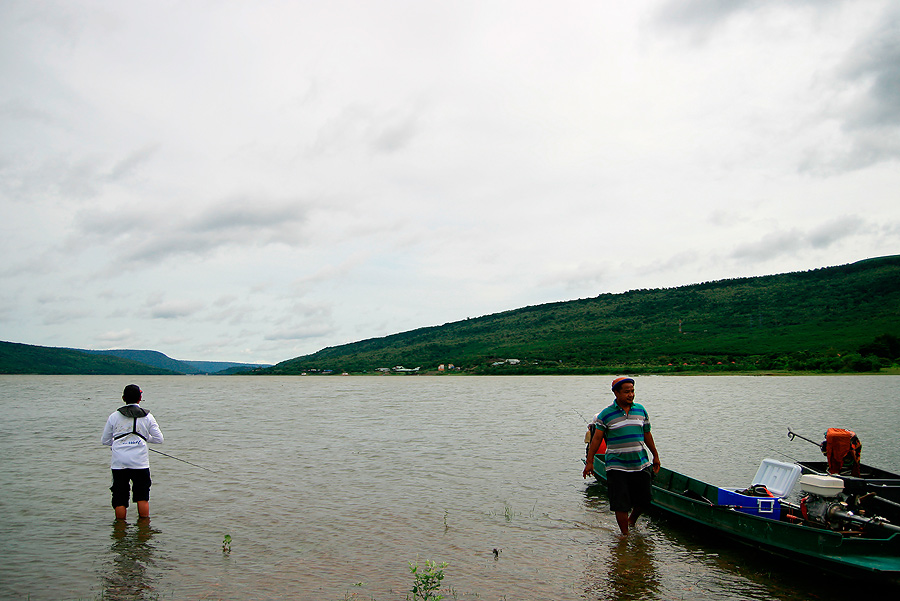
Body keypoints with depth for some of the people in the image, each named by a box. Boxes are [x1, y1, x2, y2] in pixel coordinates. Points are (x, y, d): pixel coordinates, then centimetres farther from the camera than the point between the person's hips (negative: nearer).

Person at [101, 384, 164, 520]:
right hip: (140, 462, -1)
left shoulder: (114, 416, 4)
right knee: (142, 496, 10)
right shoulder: (147, 416, 2)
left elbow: (104, 441, 11)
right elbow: (159, 439, 4)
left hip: (118, 463, 1)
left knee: (120, 498, 8)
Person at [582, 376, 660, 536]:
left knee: (643, 500, 9)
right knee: (621, 504, -3)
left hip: (641, 465, 4)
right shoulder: (606, 414, -5)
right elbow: (597, 439, -3)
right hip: (617, 467, -4)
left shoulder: (640, 410, 6)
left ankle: (632, 521, 38)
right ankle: (625, 534, 14)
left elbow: (647, 435, 16)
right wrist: (589, 462, -5)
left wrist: (655, 456, 20)